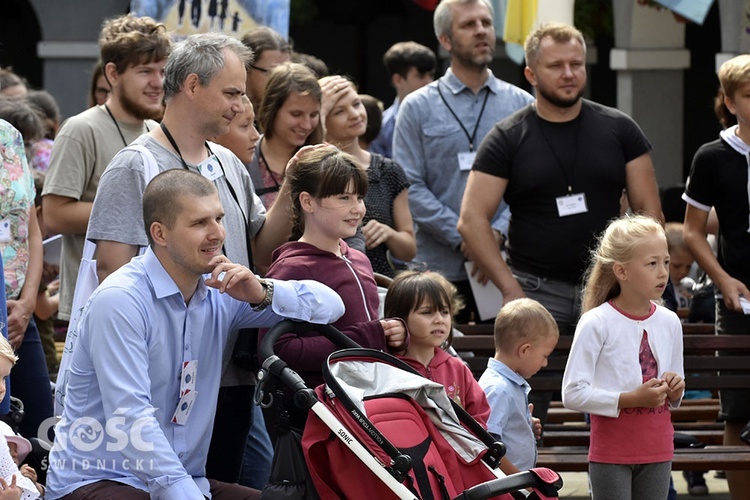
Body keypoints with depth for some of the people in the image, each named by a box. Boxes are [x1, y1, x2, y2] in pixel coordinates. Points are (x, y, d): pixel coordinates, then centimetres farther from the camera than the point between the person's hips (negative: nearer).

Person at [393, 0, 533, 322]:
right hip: (440, 267, -1)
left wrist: (500, 231, -11)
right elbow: (410, 187, -2)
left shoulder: (521, 104, 11)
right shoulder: (418, 108, 6)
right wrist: (462, 236, -12)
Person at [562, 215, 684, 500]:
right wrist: (631, 399, -21)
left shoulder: (669, 323, 5)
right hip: (612, 453, -5)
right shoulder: (597, 323, -12)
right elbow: (573, 394, -17)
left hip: (657, 453, 5)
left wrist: (674, 392, -6)